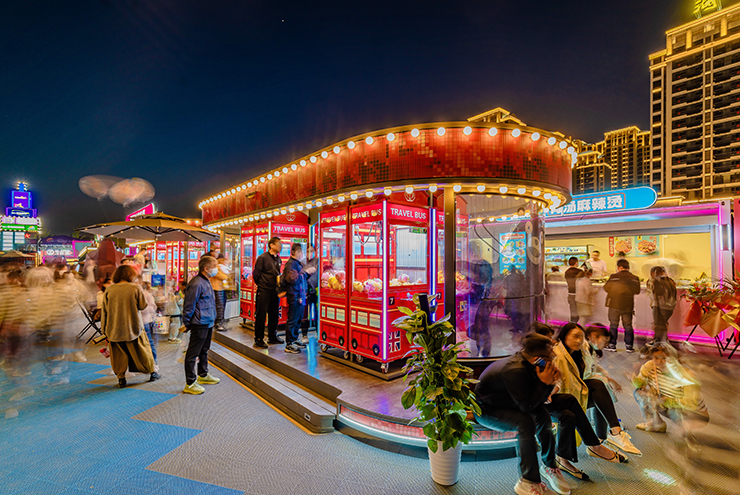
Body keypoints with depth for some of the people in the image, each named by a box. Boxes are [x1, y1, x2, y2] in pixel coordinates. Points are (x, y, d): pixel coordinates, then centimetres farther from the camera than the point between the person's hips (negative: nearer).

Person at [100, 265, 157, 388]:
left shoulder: (109, 290, -2)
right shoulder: (136, 288, -10)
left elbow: (104, 312, 4)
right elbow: (143, 305, -3)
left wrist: (105, 331, 12)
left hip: (114, 331, 2)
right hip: (133, 328, -2)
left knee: (119, 355, 13)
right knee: (143, 350, 12)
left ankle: (121, 379, 19)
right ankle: (152, 373, 23)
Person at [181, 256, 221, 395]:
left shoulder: (206, 282, 11)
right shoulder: (196, 284, -20)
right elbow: (189, 306, -16)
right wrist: (187, 324, -10)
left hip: (208, 323, 10)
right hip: (199, 324, -10)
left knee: (204, 350, 22)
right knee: (192, 354, 2)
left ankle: (203, 375, 37)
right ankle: (190, 383, 12)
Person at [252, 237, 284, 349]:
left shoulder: (278, 259, 11)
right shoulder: (263, 257, -10)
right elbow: (255, 274, -8)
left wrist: (279, 279, 7)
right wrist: (260, 285, 1)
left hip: (274, 291, 7)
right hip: (264, 291, -7)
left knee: (274, 314, 13)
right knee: (261, 315, 0)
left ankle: (272, 337, 27)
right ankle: (258, 339, 11)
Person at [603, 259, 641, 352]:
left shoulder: (614, 276, -11)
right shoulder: (634, 278, -1)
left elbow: (606, 288, -4)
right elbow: (637, 291, 6)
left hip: (614, 304, -3)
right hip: (628, 306, 3)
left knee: (613, 325, 5)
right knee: (628, 326, 12)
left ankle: (612, 345, 7)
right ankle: (629, 346, 15)